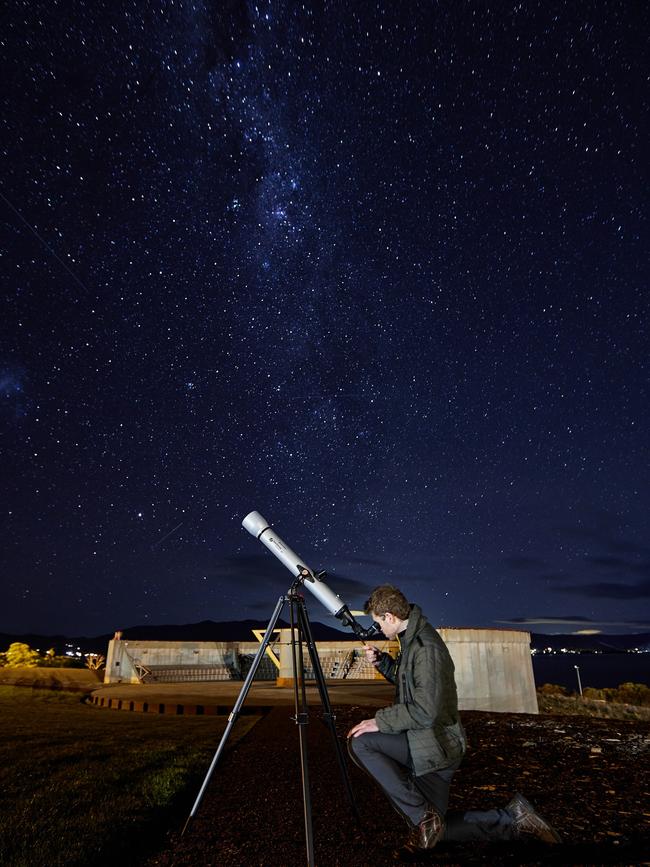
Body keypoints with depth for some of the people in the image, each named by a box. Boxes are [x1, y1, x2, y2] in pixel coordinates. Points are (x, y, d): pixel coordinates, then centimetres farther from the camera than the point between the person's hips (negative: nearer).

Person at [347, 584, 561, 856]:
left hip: (434, 744, -9)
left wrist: (380, 721, -22)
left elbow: (425, 711, -29)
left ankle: (422, 818, -9)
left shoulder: (427, 648, -25)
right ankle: (514, 819, 10)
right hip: (420, 741, 9)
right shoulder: (411, 639, 4)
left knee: (361, 741, -16)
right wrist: (382, 662, 4)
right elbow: (406, 680, 20)